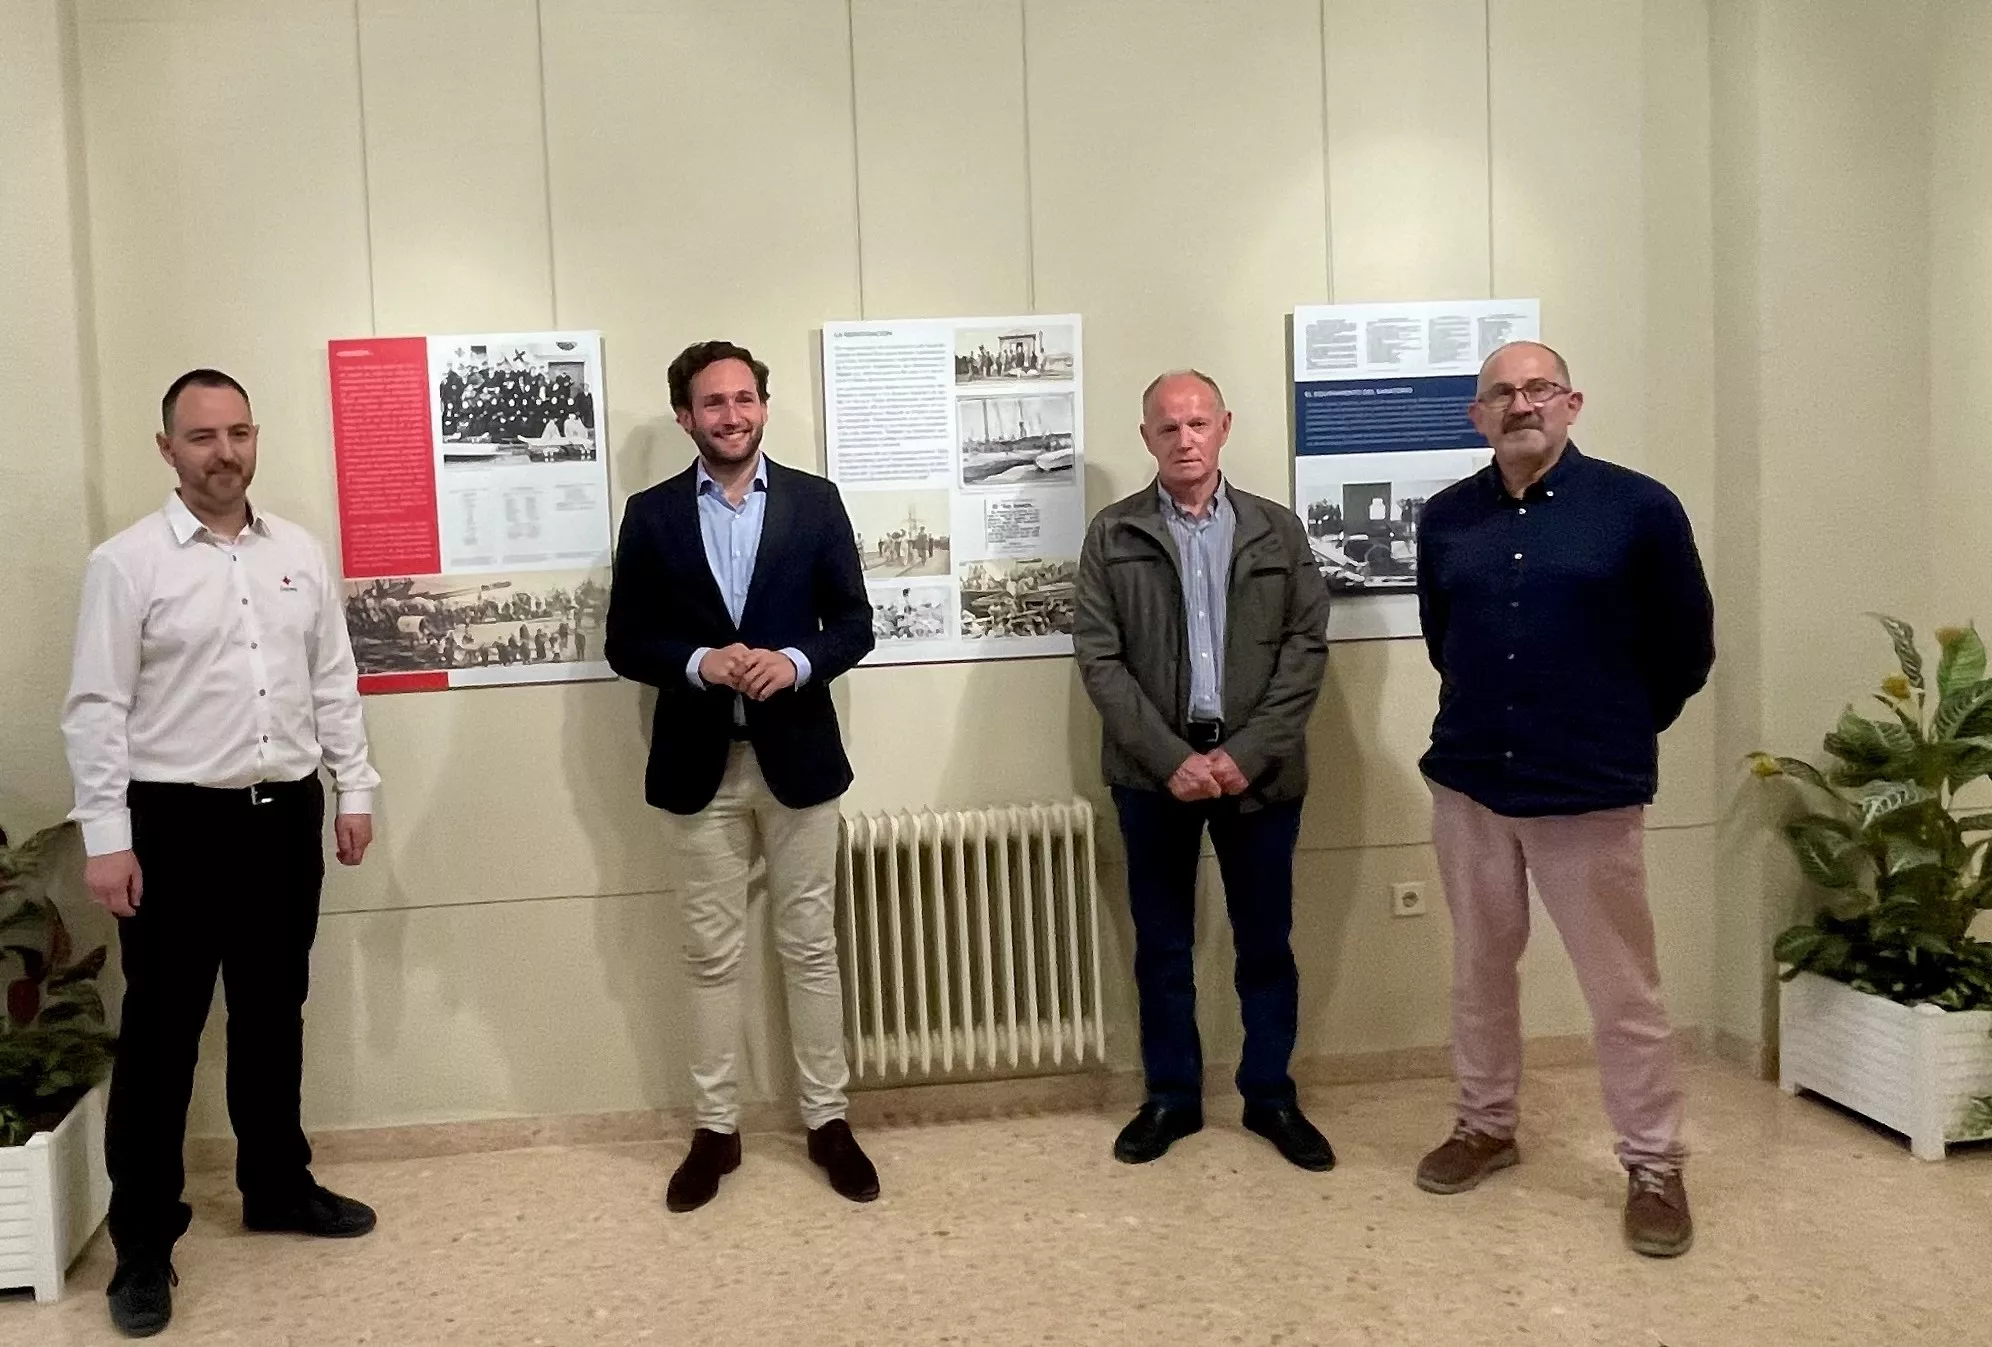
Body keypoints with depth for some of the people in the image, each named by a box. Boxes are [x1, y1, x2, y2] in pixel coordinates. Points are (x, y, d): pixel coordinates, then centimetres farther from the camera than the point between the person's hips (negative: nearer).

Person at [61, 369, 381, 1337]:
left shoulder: (300, 553, 7)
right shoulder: (126, 563, -7)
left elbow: (334, 683, 10)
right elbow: (96, 710, -9)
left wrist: (354, 791, 7)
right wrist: (106, 839, -12)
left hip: (286, 816, 4)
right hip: (177, 824, -4)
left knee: (272, 1015, 16)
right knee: (162, 1033, 4)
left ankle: (278, 1186, 33)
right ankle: (143, 1241, 17)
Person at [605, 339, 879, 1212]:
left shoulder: (815, 501, 3)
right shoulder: (650, 515, 3)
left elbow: (855, 623, 1)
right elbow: (625, 643, 2)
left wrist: (797, 662, -18)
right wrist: (699, 663, -17)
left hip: (797, 755, 0)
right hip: (700, 764, 0)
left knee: (811, 946, 9)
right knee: (713, 955, 9)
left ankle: (827, 1119, 22)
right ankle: (715, 1129, 22)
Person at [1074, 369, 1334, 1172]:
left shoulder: (1277, 530, 5)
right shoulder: (1112, 536, 1)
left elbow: (1307, 647, -1)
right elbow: (1099, 660, -5)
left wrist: (1247, 752, -12)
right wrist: (1172, 757, -14)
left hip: (1259, 768, 1)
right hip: (1154, 769, 0)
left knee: (1266, 942, 10)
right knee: (1162, 944, 10)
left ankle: (1271, 1097, 26)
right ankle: (1171, 1098, 25)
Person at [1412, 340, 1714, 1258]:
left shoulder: (1640, 509, -7)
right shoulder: (1445, 519, 4)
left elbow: (1685, 647, 2)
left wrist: (1617, 729, 11)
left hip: (1591, 791, -4)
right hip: (1467, 782, 4)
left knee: (1622, 989, 5)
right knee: (1479, 970, 16)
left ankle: (1654, 1167, 22)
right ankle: (1485, 1126, 34)